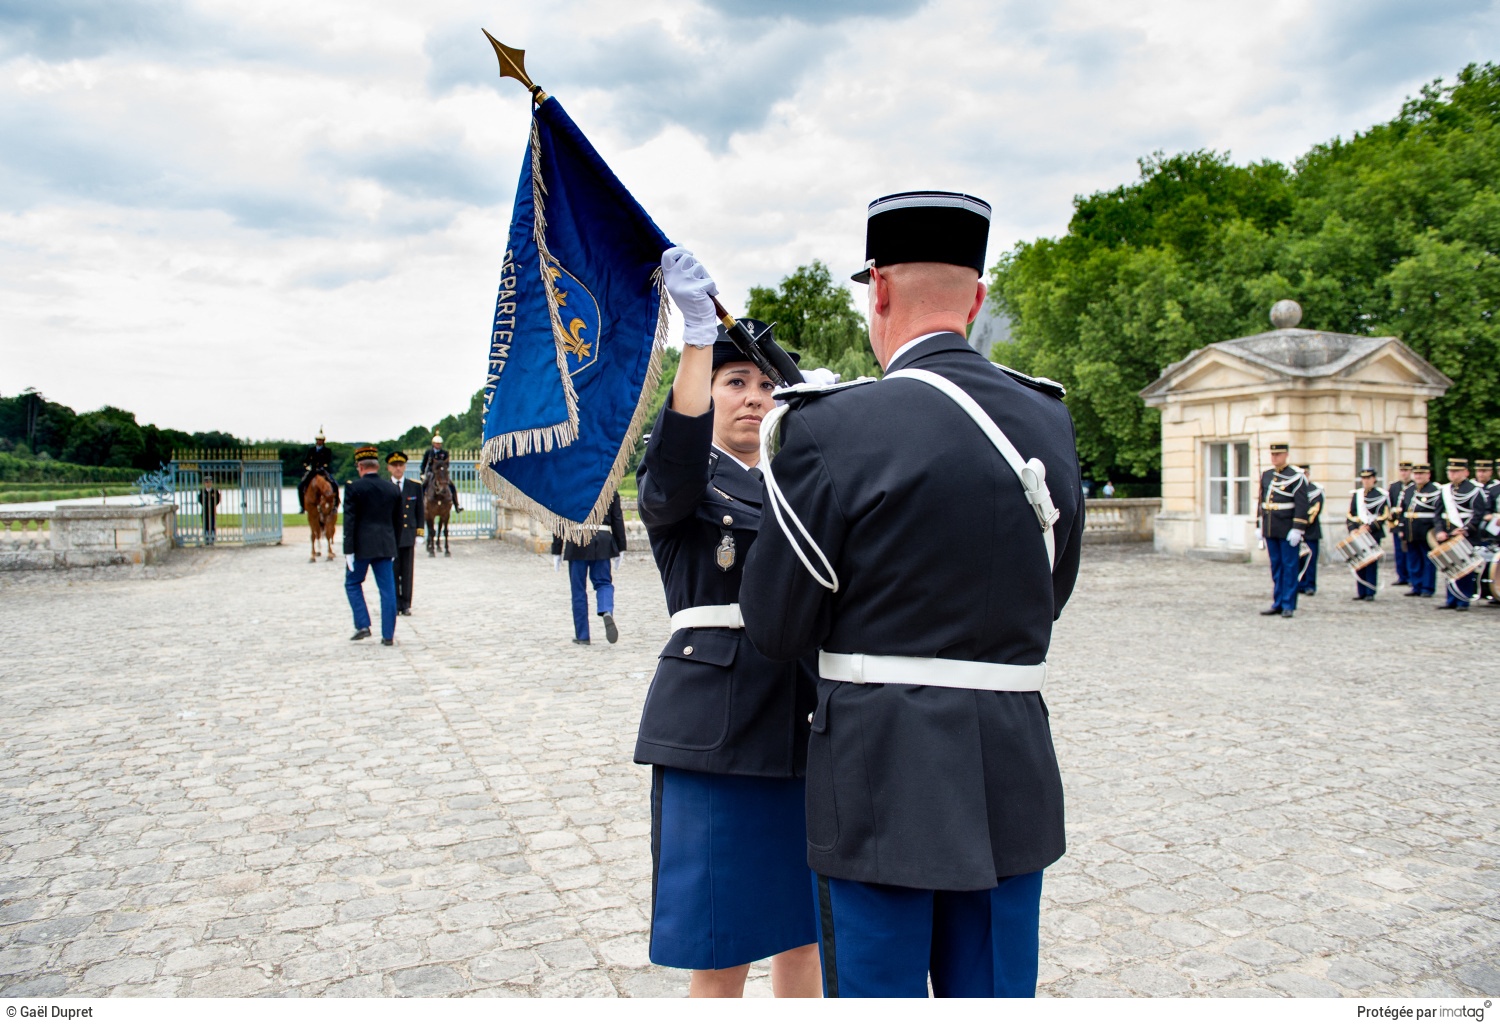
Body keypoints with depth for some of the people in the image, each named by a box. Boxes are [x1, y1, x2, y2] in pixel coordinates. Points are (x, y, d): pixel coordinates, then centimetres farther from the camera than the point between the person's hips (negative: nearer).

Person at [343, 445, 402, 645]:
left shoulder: (354, 487, -7)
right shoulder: (392, 489, 6)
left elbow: (349, 521, -10)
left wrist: (348, 550, -9)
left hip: (362, 546, -3)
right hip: (385, 546, 3)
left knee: (352, 583, 15)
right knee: (387, 589, 4)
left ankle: (362, 625, 7)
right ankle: (388, 635, 5)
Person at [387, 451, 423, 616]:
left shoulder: (415, 487, 7)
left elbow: (419, 513, 8)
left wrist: (419, 533, 2)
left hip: (408, 536, 1)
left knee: (407, 572, 3)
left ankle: (406, 605, 10)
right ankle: (395, 605, 10)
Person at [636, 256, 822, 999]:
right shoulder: (681, 485, 1)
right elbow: (675, 469, -24)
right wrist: (698, 331, -30)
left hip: (806, 721, 5)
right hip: (716, 728, -4)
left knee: (802, 928, 16)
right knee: (719, 955, 4)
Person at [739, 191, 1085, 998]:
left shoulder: (832, 427, -15)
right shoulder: (1050, 422, 3)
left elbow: (776, 629, -10)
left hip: (884, 780, -5)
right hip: (1014, 778, 5)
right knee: (998, 993, 20)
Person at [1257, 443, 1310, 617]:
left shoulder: (1296, 476, -7)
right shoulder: (1265, 475, 12)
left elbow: (1301, 505, -12)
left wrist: (1297, 529, -17)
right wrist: (1259, 526, 14)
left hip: (1288, 530, -6)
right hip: (1270, 530, 6)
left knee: (1290, 567, 1)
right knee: (1276, 567, 10)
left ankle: (1289, 605, 6)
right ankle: (1277, 603, 15)